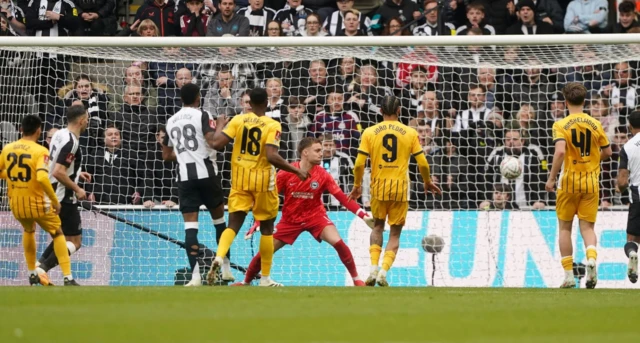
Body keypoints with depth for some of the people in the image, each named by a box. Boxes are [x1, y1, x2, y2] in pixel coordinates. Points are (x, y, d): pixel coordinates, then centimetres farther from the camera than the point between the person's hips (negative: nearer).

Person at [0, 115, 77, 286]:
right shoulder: (40, 151, -15)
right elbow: (42, 178, -29)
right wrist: (55, 201, -19)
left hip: (16, 205, 5)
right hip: (37, 203, -5)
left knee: (29, 230, 33)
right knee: (57, 234, 15)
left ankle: (32, 274, 34)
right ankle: (68, 277, 5)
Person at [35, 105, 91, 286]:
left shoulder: (60, 135, 8)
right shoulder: (71, 142, -21)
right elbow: (59, 172, -27)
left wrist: (77, 174, 19)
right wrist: (77, 189, -17)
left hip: (53, 195, 9)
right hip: (64, 198, -9)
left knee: (62, 236, 21)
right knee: (75, 241, -3)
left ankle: (39, 265, 8)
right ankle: (43, 268, -16)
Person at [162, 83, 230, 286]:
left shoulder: (171, 121, 14)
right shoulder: (202, 116, -3)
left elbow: (167, 155, 21)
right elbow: (213, 141, -17)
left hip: (184, 176, 3)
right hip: (205, 173, -3)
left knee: (190, 224, -1)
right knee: (218, 217, 15)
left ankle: (195, 274, -14)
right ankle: (225, 268, 18)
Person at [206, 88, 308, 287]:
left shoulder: (238, 120, -2)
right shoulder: (272, 126, -10)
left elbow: (217, 144, -7)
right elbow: (271, 156, -20)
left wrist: (220, 126, 13)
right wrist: (297, 171, -10)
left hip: (240, 179, 2)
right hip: (263, 180, -2)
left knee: (234, 224, 3)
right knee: (266, 228, 12)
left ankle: (219, 258, -27)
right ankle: (265, 278, 15)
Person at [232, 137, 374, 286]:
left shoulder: (323, 175, -12)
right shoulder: (286, 173, -15)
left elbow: (343, 198, -15)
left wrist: (363, 215, -25)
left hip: (315, 216, 0)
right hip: (290, 219, 0)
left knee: (337, 242, -23)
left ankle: (356, 279, -8)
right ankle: (246, 282, 25)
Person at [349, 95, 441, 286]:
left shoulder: (370, 133, 1)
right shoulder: (410, 133, 0)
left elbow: (359, 163, -3)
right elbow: (423, 163, 0)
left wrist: (357, 185, 11)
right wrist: (427, 182, 18)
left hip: (378, 187, 1)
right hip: (400, 187, -1)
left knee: (378, 226, 21)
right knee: (395, 232, 9)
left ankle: (373, 269, 5)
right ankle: (384, 271, -7)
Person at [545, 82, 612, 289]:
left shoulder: (561, 125, -8)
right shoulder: (595, 124, 2)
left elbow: (560, 151, -22)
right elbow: (607, 152, 8)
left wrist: (551, 178, -15)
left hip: (569, 181, -2)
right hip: (591, 181, 2)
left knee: (565, 228, 11)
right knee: (587, 227, 5)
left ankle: (568, 275, 8)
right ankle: (591, 257, -26)